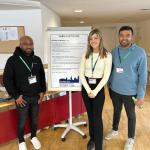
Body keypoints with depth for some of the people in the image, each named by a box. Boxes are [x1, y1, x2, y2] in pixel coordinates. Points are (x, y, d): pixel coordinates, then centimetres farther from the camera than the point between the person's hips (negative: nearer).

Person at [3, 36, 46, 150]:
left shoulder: (37, 59, 2)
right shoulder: (13, 60, -12)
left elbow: (42, 76, 12)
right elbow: (7, 80, -10)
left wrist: (43, 91, 5)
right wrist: (15, 96, -13)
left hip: (36, 96, 4)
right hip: (22, 98, -3)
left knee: (35, 119, 17)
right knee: (22, 122, 9)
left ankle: (34, 137, 41)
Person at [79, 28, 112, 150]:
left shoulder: (107, 55, -8)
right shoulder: (85, 55, 1)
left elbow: (106, 76, -11)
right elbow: (81, 74, -2)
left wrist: (95, 91, -16)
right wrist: (88, 90, -11)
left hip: (99, 88, -3)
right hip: (86, 87, 3)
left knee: (97, 117, 1)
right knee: (90, 115, 16)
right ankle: (92, 138, 37)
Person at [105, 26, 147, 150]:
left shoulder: (140, 52, -15)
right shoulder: (114, 51, -1)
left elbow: (143, 75, -13)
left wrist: (141, 95, -14)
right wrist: (109, 85, 10)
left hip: (130, 92, -3)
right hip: (115, 90, 4)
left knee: (131, 115, 16)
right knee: (116, 111, 24)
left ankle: (131, 139, 37)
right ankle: (115, 130, 48)